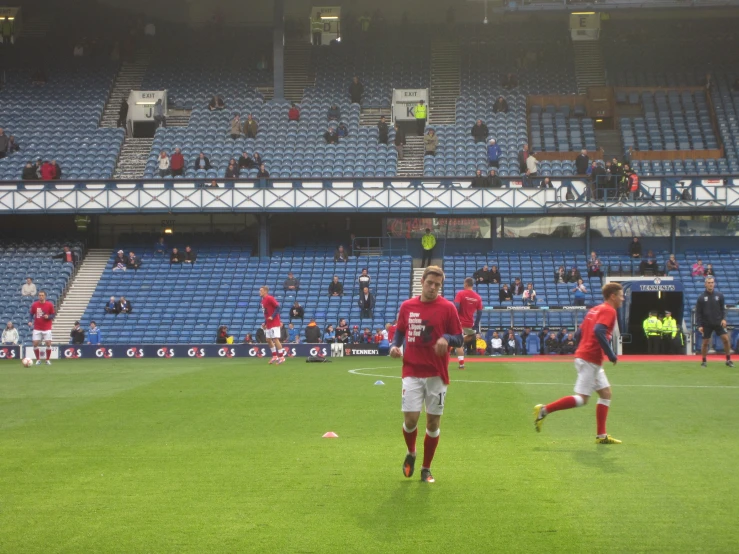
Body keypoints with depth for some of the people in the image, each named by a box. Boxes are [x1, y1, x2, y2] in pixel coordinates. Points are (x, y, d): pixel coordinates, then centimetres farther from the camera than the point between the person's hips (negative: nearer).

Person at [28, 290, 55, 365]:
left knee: (48, 343, -7)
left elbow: (53, 314, 2)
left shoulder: (50, 304, -4)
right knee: (35, 344, -5)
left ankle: (48, 360, 10)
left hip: (47, 328, -1)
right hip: (37, 328, 1)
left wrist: (48, 317, -18)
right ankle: (38, 359, 12)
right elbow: (31, 314, 9)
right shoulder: (34, 305, -1)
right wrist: (30, 321, -7)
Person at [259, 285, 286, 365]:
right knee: (268, 340, 10)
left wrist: (272, 317, -23)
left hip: (274, 323, -10)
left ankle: (281, 357, -8)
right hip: (269, 324, 10)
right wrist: (265, 323, 15)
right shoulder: (263, 300, 15)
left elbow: (278, 307, -19)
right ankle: (275, 356, 17)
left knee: (275, 339, -10)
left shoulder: (270, 298, -12)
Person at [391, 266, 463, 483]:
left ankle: (426, 468, 21)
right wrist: (395, 346, -4)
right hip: (412, 373, 1)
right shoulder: (407, 306, 4)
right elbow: (400, 331, 16)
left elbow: (459, 339, 0)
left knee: (433, 423, 5)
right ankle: (411, 454, 23)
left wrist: (446, 339, -22)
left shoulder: (448, 308, -2)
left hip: (437, 374, -1)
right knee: (410, 419, -9)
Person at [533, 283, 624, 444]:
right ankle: (544, 410, -7)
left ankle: (601, 436, 11)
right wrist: (611, 354, -21)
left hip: (586, 357, 10)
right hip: (589, 360, -10)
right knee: (581, 399, -9)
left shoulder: (594, 310, 16)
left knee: (606, 393, 12)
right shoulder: (609, 311, -10)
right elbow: (599, 331, -26)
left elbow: (580, 332, 16)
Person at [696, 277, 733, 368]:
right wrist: (699, 325, -6)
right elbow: (698, 312, 0)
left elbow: (723, 308, 8)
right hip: (706, 324, -1)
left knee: (725, 339, -8)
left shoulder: (719, 295, 1)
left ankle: (728, 360, 3)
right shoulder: (701, 298, -3)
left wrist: (724, 318, -8)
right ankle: (704, 361, 18)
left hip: (718, 322, 1)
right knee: (705, 342, 3)